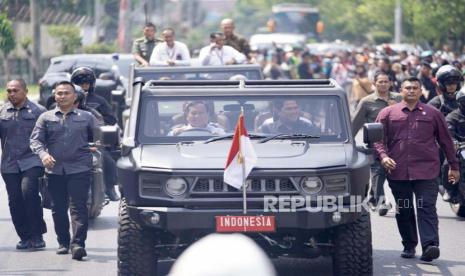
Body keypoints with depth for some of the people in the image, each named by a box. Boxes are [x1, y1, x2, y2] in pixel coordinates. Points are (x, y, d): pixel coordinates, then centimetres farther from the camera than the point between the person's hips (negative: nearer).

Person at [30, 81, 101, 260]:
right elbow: (35, 139, 0)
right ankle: (63, 243, 21)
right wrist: (43, 154, -17)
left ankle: (78, 244, -17)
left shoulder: (86, 117, 8)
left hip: (79, 169, -2)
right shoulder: (46, 118, 9)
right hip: (55, 170, 2)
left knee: (78, 207, -12)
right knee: (58, 209, 9)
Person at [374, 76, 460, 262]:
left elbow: (445, 140, 15)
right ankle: (409, 245, 21)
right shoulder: (388, 113, 9)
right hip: (398, 172, 2)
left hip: (426, 172, -2)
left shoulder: (432, 113, 10)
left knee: (427, 208, -12)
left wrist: (453, 166, 16)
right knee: (404, 212, 9)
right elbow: (378, 138, 6)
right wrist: (383, 156, -13)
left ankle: (430, 246, -21)